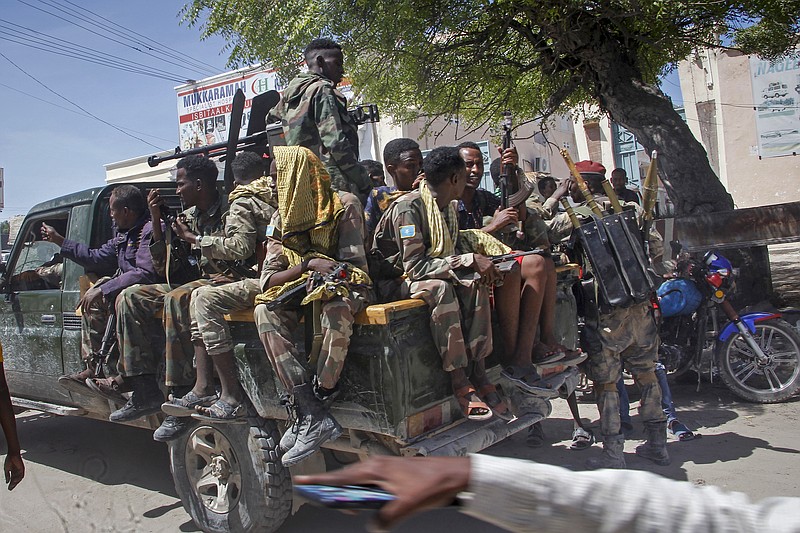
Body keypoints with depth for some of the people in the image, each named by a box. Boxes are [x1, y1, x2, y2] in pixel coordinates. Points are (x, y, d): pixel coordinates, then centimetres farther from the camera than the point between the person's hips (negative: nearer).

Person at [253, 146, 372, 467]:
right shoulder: (281, 220, 8)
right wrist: (309, 264, -19)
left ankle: (310, 415, -28)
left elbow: (353, 264, -8)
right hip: (298, 290, 5)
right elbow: (268, 279, -3)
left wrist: (325, 274, -23)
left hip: (344, 286, -4)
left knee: (335, 310, -41)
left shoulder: (344, 205, -4)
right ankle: (316, 418, -37)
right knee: (265, 312, -28)